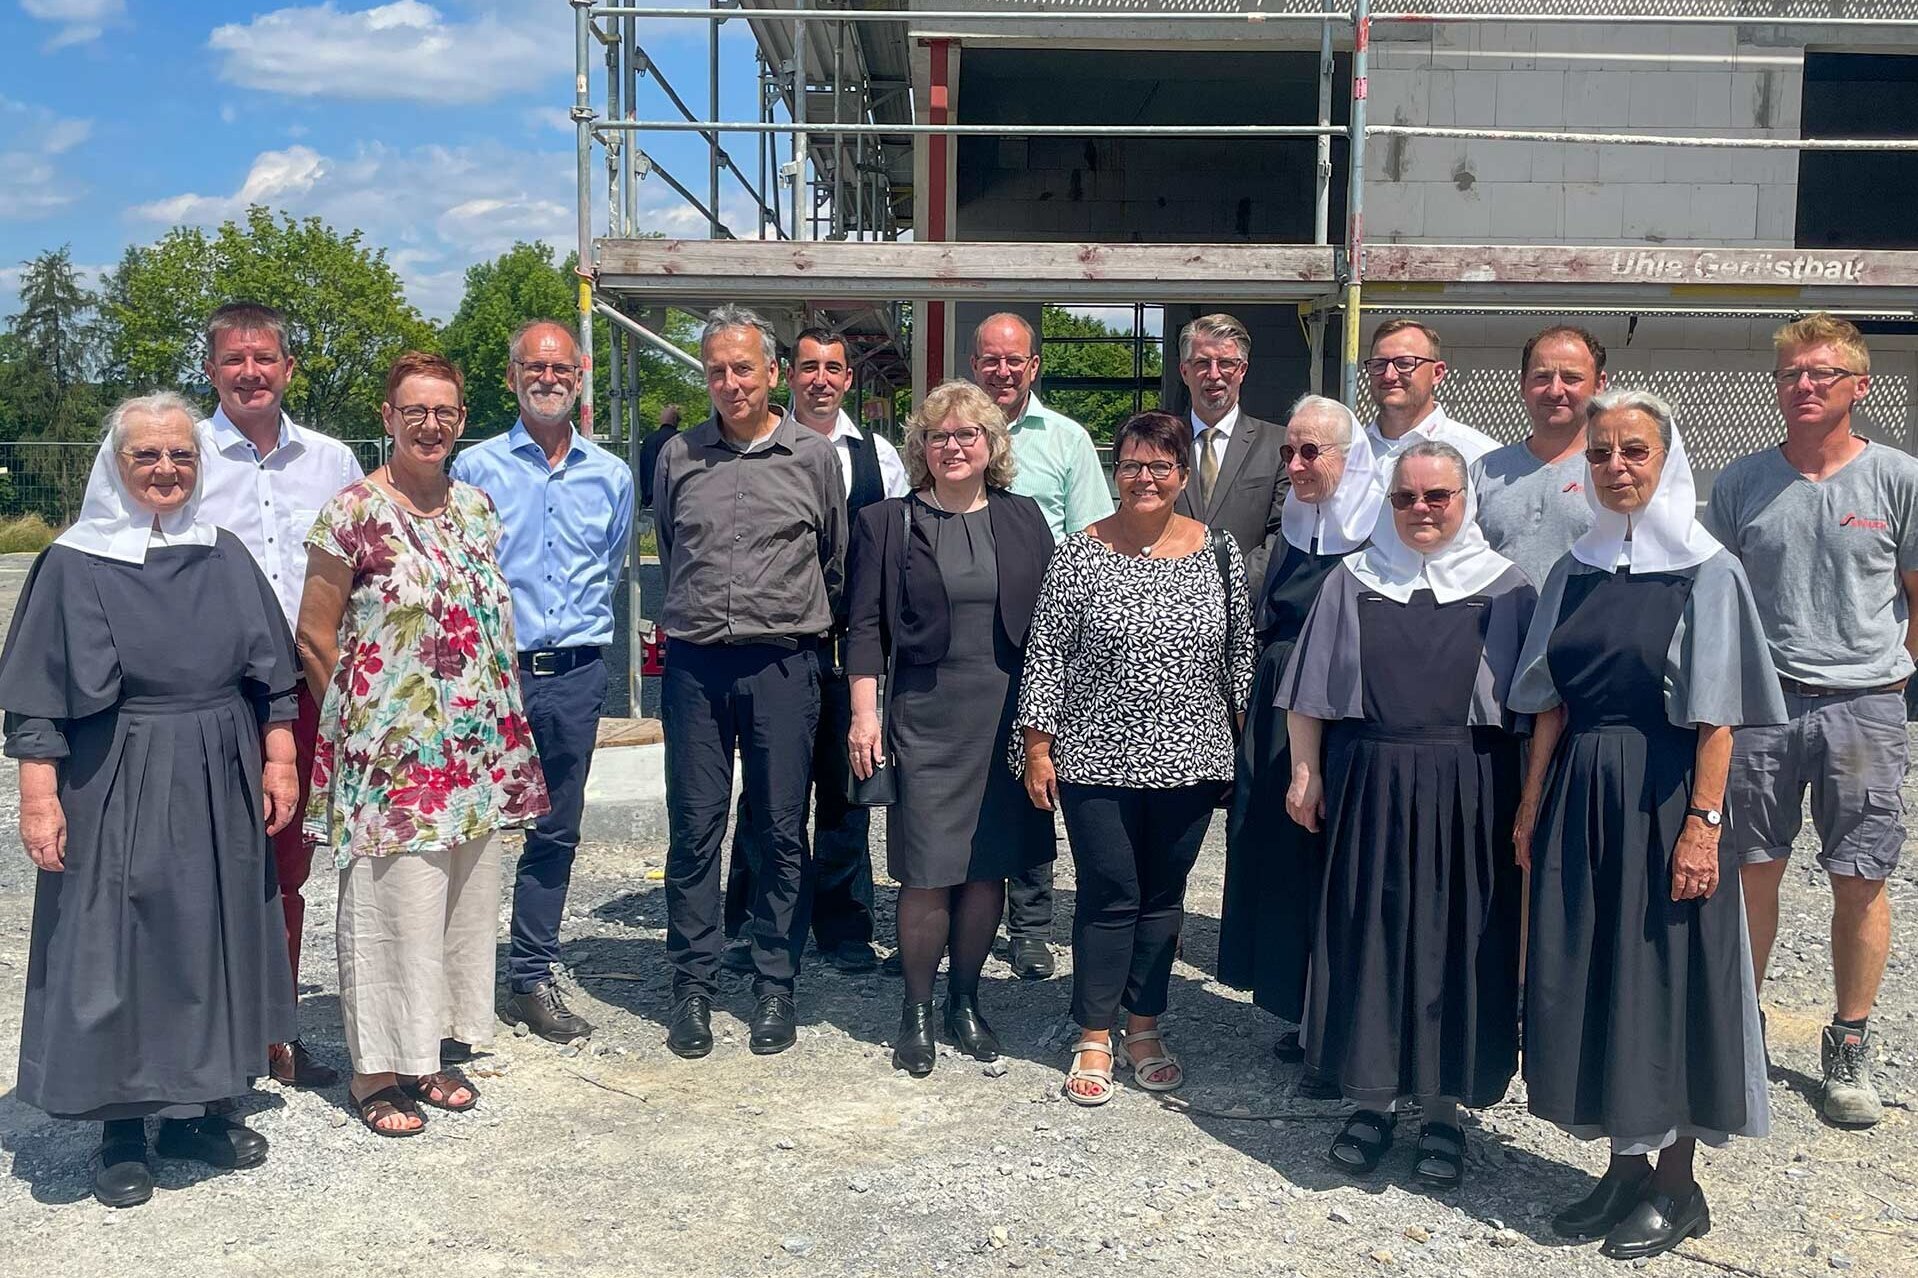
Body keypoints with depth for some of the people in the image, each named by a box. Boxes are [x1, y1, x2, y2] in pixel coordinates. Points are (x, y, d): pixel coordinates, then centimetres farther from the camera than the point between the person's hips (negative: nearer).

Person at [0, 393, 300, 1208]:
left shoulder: (227, 558, 6)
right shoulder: (74, 564, -4)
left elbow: (272, 677, 9)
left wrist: (279, 759, 3)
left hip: (218, 789, 4)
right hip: (116, 791, -3)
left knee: (210, 941, 11)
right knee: (115, 950, 3)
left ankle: (195, 1111, 25)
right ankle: (121, 1132, 16)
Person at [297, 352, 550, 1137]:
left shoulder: (476, 507, 10)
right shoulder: (354, 512, -9)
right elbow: (315, 637, -5)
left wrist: (501, 737, 12)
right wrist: (353, 722, -2)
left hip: (475, 749, 6)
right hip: (389, 749, -6)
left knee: (464, 899, 12)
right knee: (391, 902, 0)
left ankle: (435, 1052, 27)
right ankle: (376, 1071, 14)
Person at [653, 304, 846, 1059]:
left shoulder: (815, 456, 3)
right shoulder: (678, 456, 8)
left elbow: (835, 562, 12)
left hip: (783, 663, -1)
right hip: (695, 664, 1)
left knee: (783, 830, 5)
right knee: (693, 829, 4)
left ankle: (775, 986, 16)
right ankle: (693, 986, 15)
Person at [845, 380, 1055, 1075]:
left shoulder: (1023, 519, 9)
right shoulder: (888, 522, 3)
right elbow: (866, 627, 2)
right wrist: (863, 714, -6)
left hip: (1009, 715, 3)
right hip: (926, 716, -2)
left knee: (990, 865, 8)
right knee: (927, 873, -2)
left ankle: (965, 1000, 25)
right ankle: (916, 1010, 15)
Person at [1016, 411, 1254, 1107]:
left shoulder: (1220, 553, 3)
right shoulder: (1079, 554, -4)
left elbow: (1239, 654, 9)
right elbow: (1045, 654, -3)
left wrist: (1244, 742, 7)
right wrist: (1038, 750, -5)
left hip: (1188, 759, 3)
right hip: (1097, 757, -2)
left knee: (1163, 894, 12)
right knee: (1108, 896, 2)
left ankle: (1144, 1029, 27)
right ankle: (1094, 1040, 15)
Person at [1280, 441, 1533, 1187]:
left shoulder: (1506, 588, 3)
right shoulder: (1351, 582, 6)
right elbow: (1310, 696, 8)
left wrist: (1529, 799, -4)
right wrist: (1306, 774, 2)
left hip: (1468, 795, -1)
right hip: (1369, 788, 1)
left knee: (1456, 946, 5)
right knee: (1367, 940, 5)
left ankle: (1443, 1108, 19)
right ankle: (1372, 1098, 20)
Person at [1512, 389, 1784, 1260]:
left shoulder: (1708, 572, -6)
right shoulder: (1576, 570, 8)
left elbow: (1716, 716, -10)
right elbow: (1551, 703, 10)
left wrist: (1703, 821, -16)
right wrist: (1532, 805, 7)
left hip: (1662, 796, -5)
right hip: (1579, 796, 5)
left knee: (1667, 978, 3)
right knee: (1586, 976, 9)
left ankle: (1676, 1183, 18)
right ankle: (1626, 1164, 25)